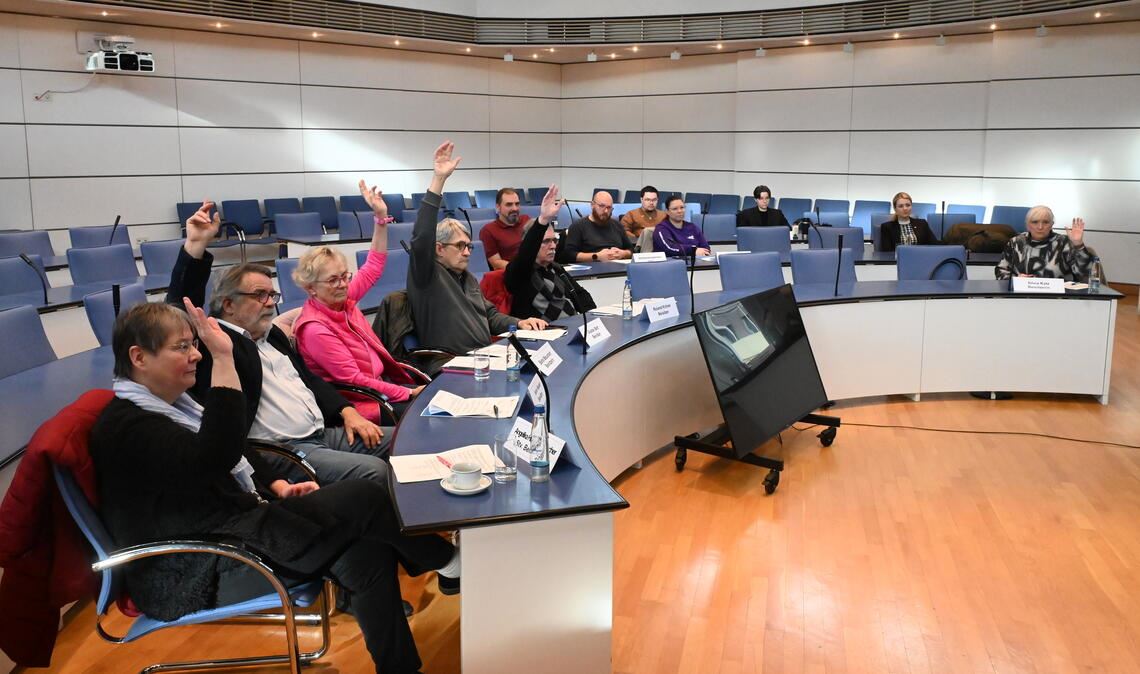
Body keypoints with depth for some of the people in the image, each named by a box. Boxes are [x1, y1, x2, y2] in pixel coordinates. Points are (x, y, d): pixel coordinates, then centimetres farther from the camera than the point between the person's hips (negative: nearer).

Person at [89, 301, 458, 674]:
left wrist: (278, 486, 6)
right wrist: (223, 359, -35)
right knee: (361, 499, -15)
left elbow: (237, 453, 24)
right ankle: (441, 559, 8)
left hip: (238, 521, 10)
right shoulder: (124, 427, -18)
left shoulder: (168, 402, 14)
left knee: (367, 554, -11)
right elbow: (216, 457, -34)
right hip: (201, 572, -10)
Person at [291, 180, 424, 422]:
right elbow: (354, 380, -20)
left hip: (382, 382, 8)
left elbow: (373, 268, 13)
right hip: (360, 403, -8)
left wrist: (381, 218, 3)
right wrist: (409, 393, -19)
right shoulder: (315, 329, -20)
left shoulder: (343, 299, 1)